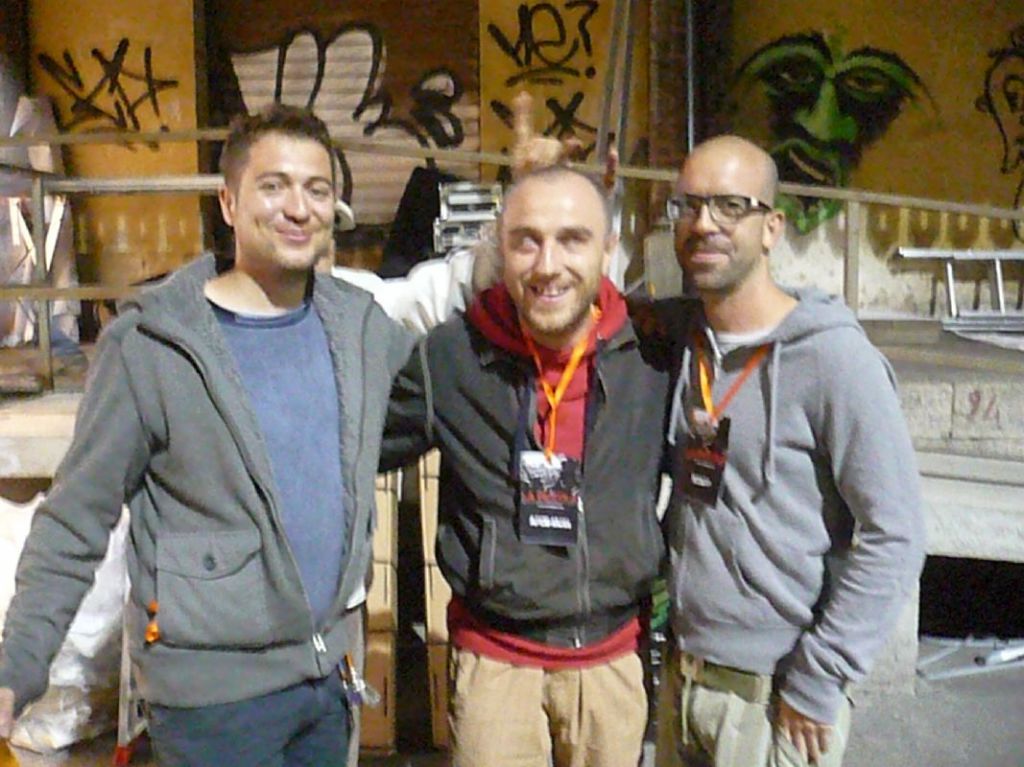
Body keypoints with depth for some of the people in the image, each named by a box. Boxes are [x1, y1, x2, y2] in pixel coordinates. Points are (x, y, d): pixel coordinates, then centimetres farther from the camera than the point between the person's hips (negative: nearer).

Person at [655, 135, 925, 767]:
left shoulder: (831, 356, -16)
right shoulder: (682, 342, 2)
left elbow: (894, 538, -16)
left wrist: (818, 683, -13)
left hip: (776, 698, -5)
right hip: (681, 675, 6)